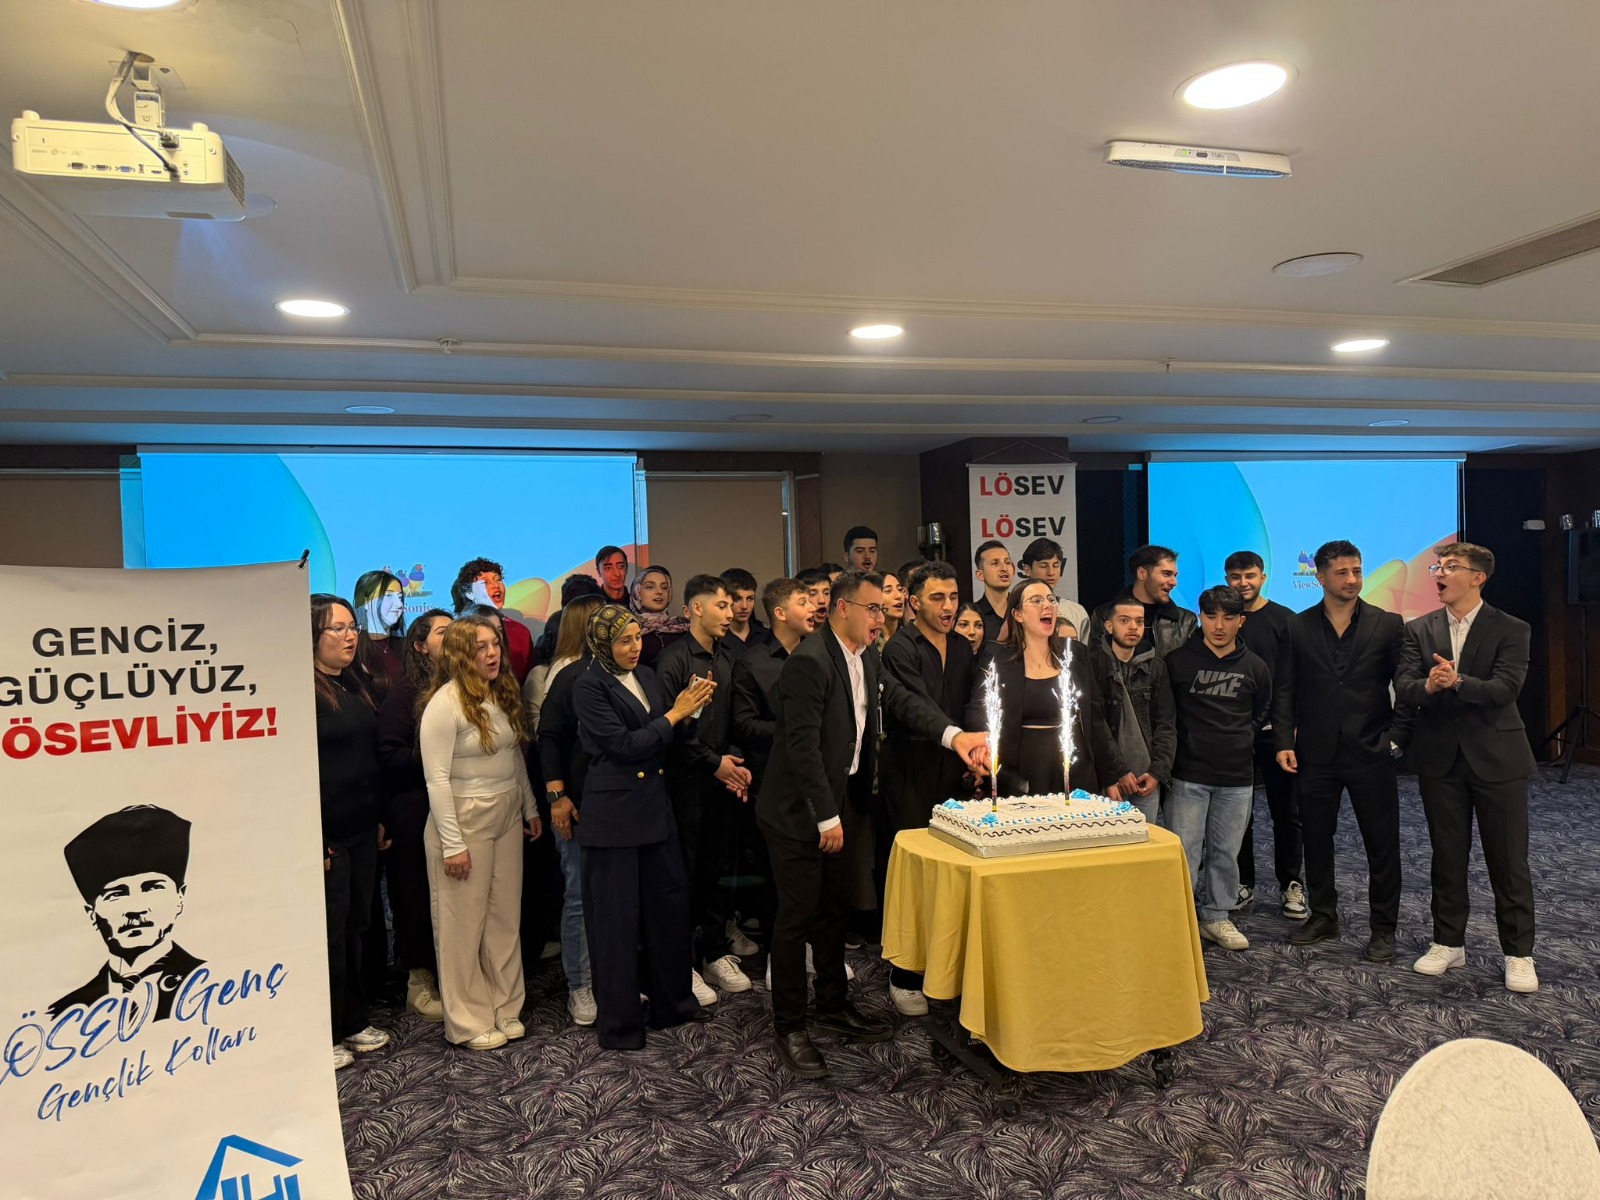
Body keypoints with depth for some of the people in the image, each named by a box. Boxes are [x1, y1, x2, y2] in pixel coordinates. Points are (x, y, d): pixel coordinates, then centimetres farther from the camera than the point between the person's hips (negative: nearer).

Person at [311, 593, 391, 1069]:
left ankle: (353, 1021, 28)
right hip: (326, 833, -7)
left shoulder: (354, 685, 12)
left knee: (355, 927, 15)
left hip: (361, 830, 8)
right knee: (329, 933, 2)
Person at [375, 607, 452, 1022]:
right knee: (419, 895, 4)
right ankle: (419, 981, 19)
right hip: (416, 813, -4)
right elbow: (388, 756, -7)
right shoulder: (404, 692, -4)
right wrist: (426, 755, -18)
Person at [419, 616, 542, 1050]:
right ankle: (469, 1023, 18)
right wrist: (452, 844, -17)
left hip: (508, 818, 7)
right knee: (464, 923, 4)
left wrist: (530, 808, 16)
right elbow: (437, 778, -17)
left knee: (506, 917, 12)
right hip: (465, 821, -7)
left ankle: (505, 1010, 26)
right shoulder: (445, 704, -15)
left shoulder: (503, 694, 7)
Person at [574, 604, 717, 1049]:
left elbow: (664, 738, 11)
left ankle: (672, 1002, 32)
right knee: (616, 917, 4)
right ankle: (618, 1023, 19)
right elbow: (624, 744, -18)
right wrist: (675, 714, -13)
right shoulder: (589, 686, -12)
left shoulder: (647, 676, 10)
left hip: (655, 806, 7)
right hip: (613, 813, -7)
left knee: (671, 900, 14)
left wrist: (688, 706, -6)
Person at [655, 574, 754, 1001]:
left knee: (716, 868, 12)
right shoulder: (674, 659, -11)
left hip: (722, 780, 6)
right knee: (685, 874, 3)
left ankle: (714, 950, 27)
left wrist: (735, 762, -1)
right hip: (686, 783, -5)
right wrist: (713, 762, -13)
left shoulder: (727, 658, 9)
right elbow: (668, 727, -15)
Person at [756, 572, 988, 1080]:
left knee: (835, 907, 19)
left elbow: (901, 700, 7)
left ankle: (833, 1005, 35)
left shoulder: (866, 659, 7)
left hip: (838, 804, 9)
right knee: (797, 914, 1)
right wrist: (827, 818, -22)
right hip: (798, 811, -9)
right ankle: (789, 1027, 16)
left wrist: (954, 735, -10)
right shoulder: (809, 661, -22)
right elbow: (803, 744, -24)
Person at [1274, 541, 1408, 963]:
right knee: (1316, 840, 11)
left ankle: (1383, 927, 18)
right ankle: (1323, 916, 27)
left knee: (1382, 844, 5)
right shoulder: (1298, 627, 4)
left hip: (1370, 753, -1)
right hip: (1315, 754, 2)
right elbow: (1284, 689, 4)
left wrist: (1396, 736, -11)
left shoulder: (1388, 624, 1)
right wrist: (1284, 742, -3)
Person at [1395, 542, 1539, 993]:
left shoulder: (1510, 630, -3)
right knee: (1447, 858, 12)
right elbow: (1403, 687, -6)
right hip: (1440, 758, 3)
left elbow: (1505, 689, -16)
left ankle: (1519, 953, 17)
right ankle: (1448, 943, 25)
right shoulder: (1419, 630, 5)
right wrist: (1428, 687, -28)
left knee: (1509, 861, 4)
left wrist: (1457, 682, -33)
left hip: (1496, 757, -3)